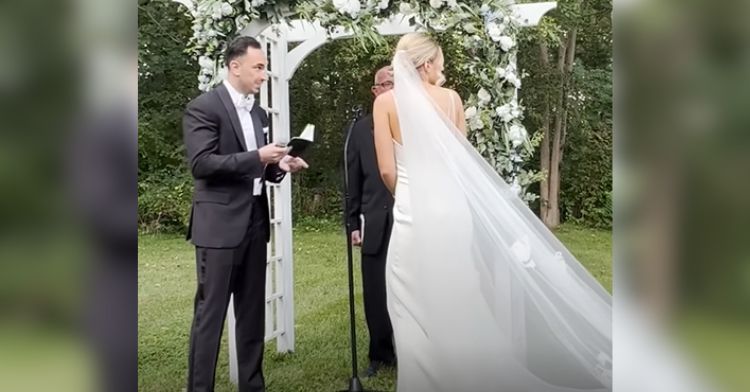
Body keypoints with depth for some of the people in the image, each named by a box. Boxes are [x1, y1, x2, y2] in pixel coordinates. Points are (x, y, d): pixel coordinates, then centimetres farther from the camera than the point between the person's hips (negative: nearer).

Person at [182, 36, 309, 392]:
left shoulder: (258, 113, 15)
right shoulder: (203, 107, -7)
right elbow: (201, 164, -17)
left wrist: (280, 165, -1)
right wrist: (256, 157, -21)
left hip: (255, 222, 7)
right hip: (219, 224, -7)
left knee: (253, 311, 13)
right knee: (210, 313, 0)